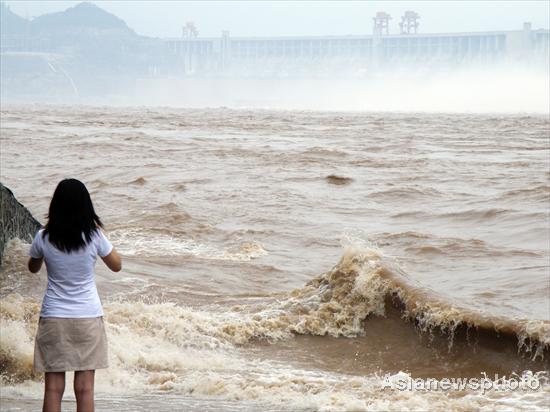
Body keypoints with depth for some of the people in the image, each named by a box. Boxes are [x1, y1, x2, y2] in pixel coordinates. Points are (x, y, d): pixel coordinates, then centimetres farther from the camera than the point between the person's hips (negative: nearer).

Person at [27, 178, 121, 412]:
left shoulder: (44, 237, -7)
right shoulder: (94, 236, -9)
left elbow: (33, 268, 13)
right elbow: (116, 266, 7)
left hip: (53, 318, 0)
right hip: (88, 316, 0)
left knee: (53, 387, 3)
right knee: (84, 388, 3)